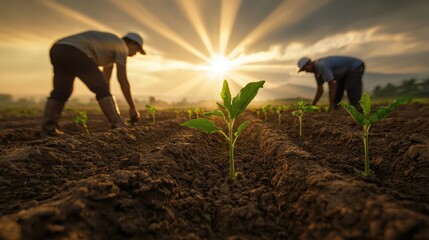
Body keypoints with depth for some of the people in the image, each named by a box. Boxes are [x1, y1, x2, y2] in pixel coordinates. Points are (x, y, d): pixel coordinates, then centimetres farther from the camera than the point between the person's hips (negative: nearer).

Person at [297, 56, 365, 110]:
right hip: (345, 71, 10)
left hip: (356, 67, -10)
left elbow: (332, 87, -35)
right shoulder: (316, 71, -3)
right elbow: (320, 90, 1)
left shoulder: (322, 66, -33)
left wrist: (331, 106, -31)